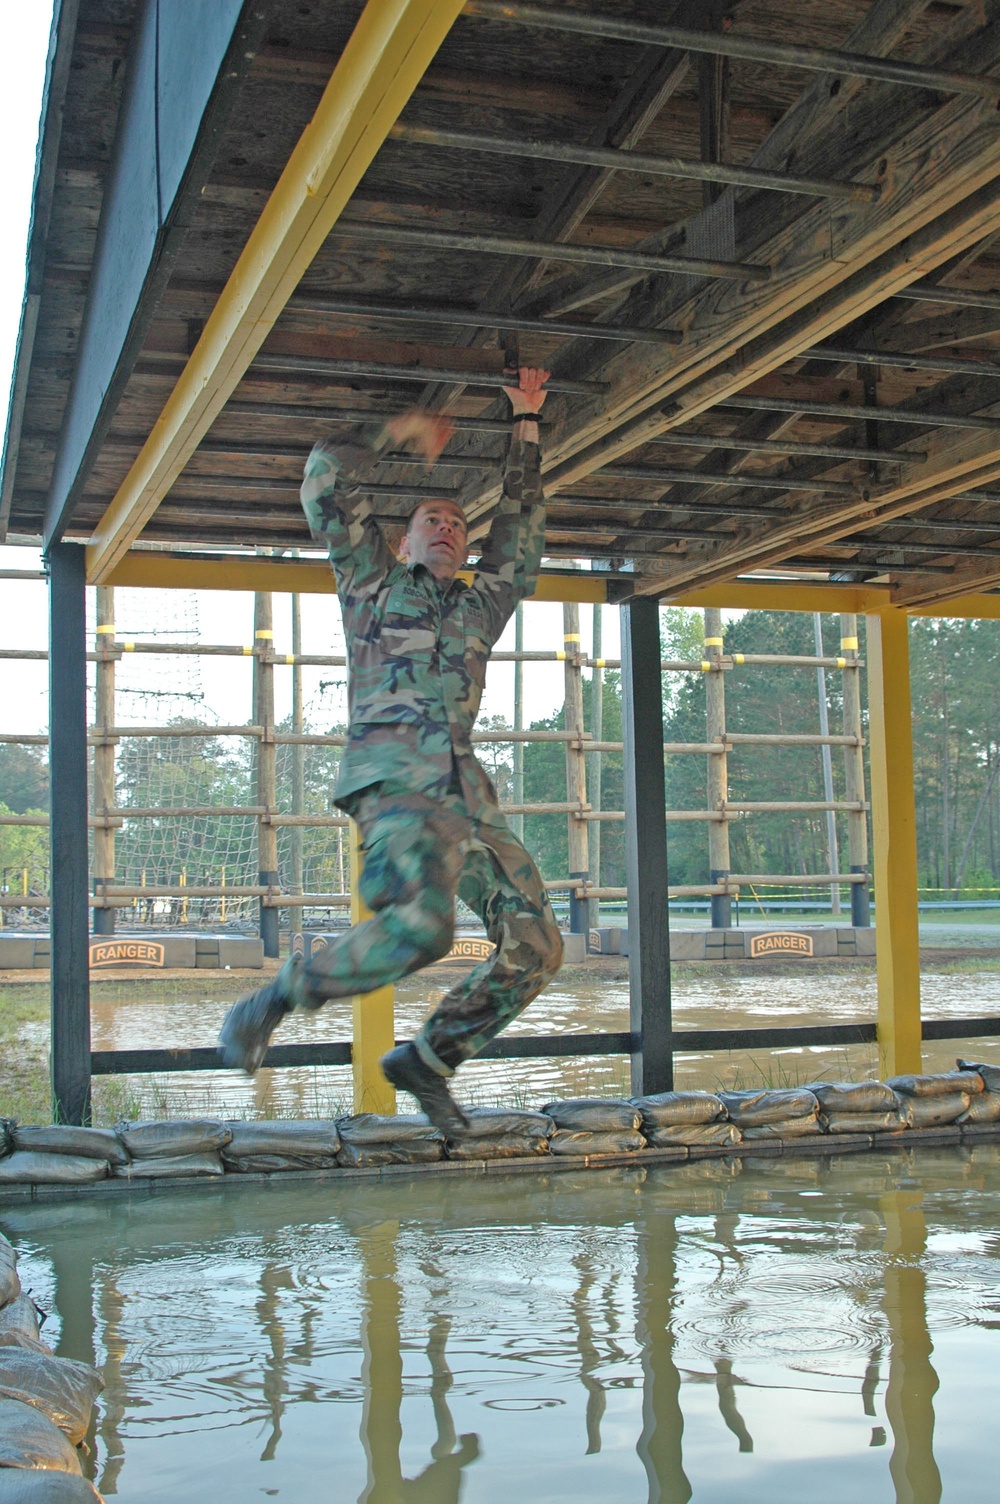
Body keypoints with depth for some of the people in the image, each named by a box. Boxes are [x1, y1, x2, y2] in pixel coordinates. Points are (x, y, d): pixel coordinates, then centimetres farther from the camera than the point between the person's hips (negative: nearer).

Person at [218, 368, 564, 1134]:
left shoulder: (481, 604, 31)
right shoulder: (374, 580, 20)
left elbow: (523, 522, 36)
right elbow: (326, 486, 12)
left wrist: (526, 425, 37)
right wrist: (393, 432, 21)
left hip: (468, 788, 6)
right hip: (395, 772, -6)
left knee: (536, 945, -4)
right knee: (423, 923, -31)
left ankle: (427, 1058, 10)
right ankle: (270, 1003, -12)